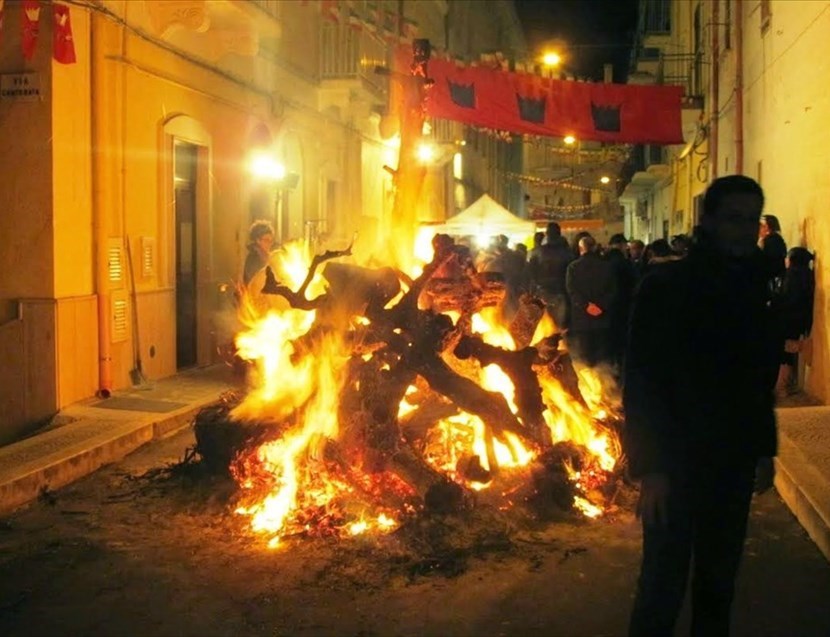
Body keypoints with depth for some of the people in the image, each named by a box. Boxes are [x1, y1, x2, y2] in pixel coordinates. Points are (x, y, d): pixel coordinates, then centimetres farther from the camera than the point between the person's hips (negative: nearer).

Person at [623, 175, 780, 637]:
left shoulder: (754, 288, 7)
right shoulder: (666, 287, -12)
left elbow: (761, 378, 13)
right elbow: (642, 382, -14)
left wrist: (765, 449, 12)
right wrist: (649, 466, -18)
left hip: (734, 461, 6)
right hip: (677, 461, -5)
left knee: (719, 580, 15)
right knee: (664, 584, 0)